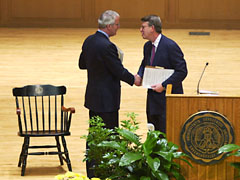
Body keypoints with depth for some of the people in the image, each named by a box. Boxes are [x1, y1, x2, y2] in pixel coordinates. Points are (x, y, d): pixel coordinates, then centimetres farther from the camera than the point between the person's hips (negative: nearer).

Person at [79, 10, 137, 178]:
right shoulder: (107, 46, -23)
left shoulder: (89, 41, 4)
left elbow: (82, 64, 16)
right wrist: (133, 79, 0)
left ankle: (91, 172, 22)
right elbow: (119, 71, -16)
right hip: (106, 99, -9)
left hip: (93, 97, 9)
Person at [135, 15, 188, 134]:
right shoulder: (147, 46, 10)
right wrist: (139, 75, 5)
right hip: (152, 99, 8)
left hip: (168, 99, -8)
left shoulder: (170, 46, -16)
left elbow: (182, 71, -17)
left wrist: (164, 85, -21)